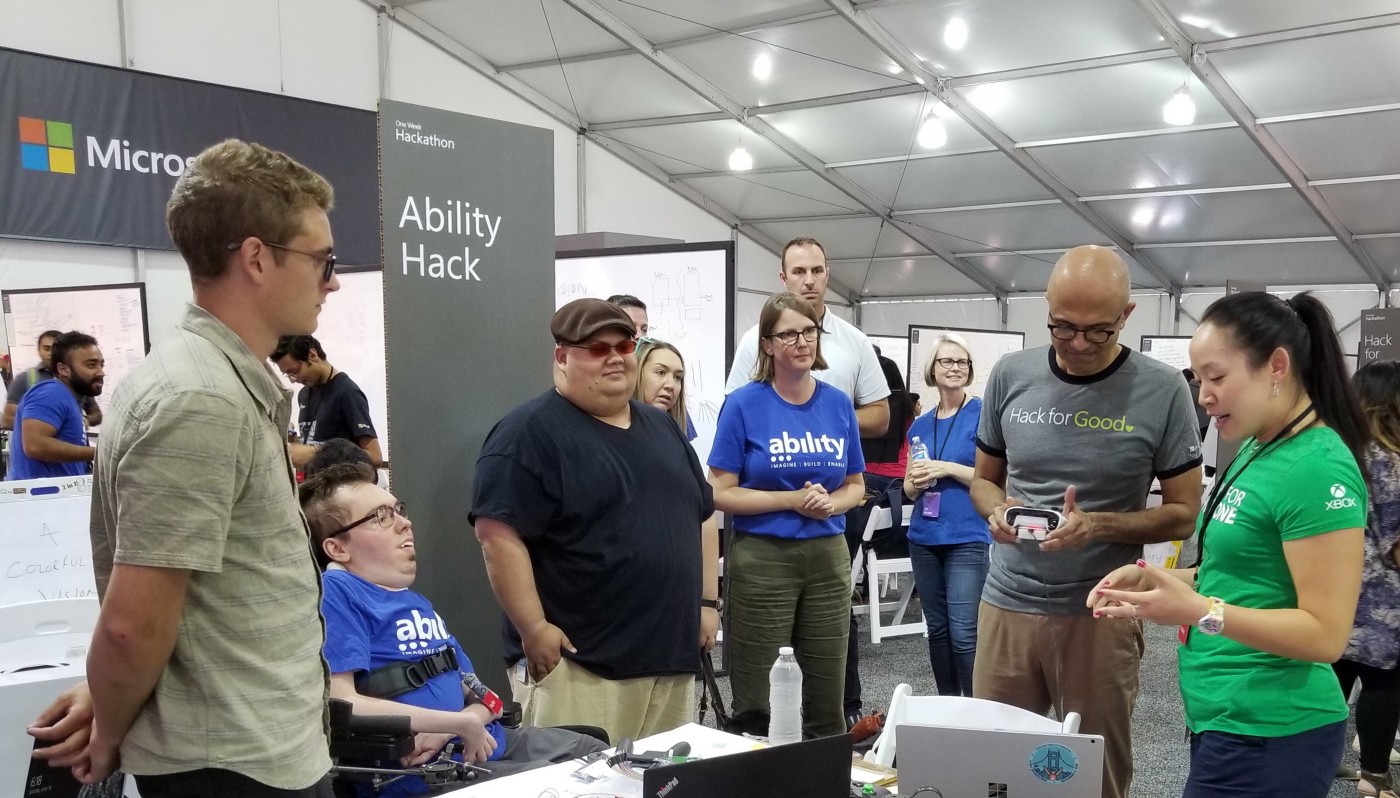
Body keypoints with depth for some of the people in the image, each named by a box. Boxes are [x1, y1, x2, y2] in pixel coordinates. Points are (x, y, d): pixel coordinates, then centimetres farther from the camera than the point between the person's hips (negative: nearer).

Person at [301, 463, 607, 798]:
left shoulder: (417, 602, 18)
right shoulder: (334, 592, -10)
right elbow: (339, 704, -22)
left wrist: (446, 730, -8)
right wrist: (461, 722, -17)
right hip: (420, 767, -8)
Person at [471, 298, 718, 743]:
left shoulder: (662, 427, 15)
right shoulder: (531, 433, -10)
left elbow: (700, 517, 20)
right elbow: (498, 535, -18)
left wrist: (707, 602, 13)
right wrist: (534, 630, -20)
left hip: (674, 657, 8)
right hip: (578, 662, -7)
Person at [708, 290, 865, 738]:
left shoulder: (839, 404, 5)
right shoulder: (744, 405, -7)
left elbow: (855, 485, 13)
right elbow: (720, 493, -9)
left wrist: (833, 503, -8)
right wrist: (792, 501, -16)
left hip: (828, 557, 4)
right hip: (761, 559, -4)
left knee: (828, 701, 12)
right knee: (756, 705, 4)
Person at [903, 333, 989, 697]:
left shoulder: (982, 414, -4)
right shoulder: (920, 425, 12)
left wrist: (948, 468, -17)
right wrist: (915, 482, -4)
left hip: (968, 538, -6)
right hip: (924, 539, 6)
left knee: (964, 633, -9)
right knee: (937, 629, 12)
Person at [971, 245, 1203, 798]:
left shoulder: (1162, 390, -8)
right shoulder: (1010, 375, 0)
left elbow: (1184, 513, -2)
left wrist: (1098, 526, -19)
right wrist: (998, 511, -11)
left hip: (1101, 613, -2)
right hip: (1006, 604, 2)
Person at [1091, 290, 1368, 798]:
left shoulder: (1317, 468, -20)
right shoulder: (1255, 450, 8)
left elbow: (1326, 633, -21)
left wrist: (1199, 612, -30)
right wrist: (1155, 579, 2)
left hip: (1268, 734, -9)